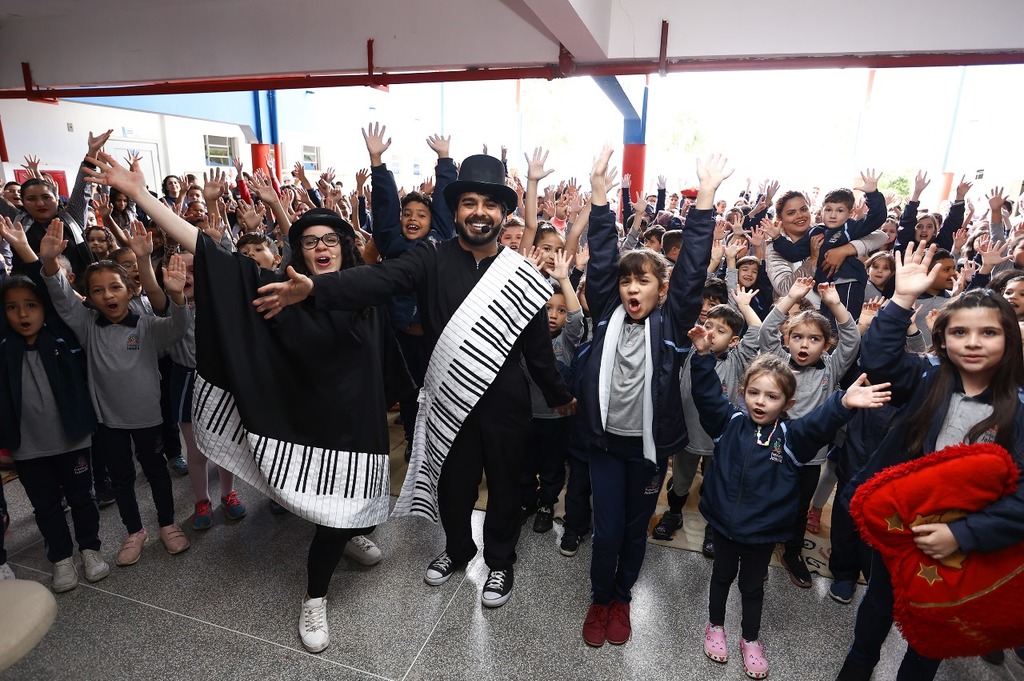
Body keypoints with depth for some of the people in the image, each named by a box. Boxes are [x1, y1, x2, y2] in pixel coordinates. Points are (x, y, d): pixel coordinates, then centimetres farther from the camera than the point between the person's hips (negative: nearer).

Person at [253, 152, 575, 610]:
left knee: (504, 485, 15)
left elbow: (538, 346, 4)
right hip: (448, 400, 0)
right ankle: (457, 550, 49)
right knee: (452, 484, 18)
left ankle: (500, 562, 42)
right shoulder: (432, 258, -7)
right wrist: (314, 287, -40)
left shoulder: (521, 274, -4)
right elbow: (380, 279, -24)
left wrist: (559, 396, 12)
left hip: (504, 403, 0)